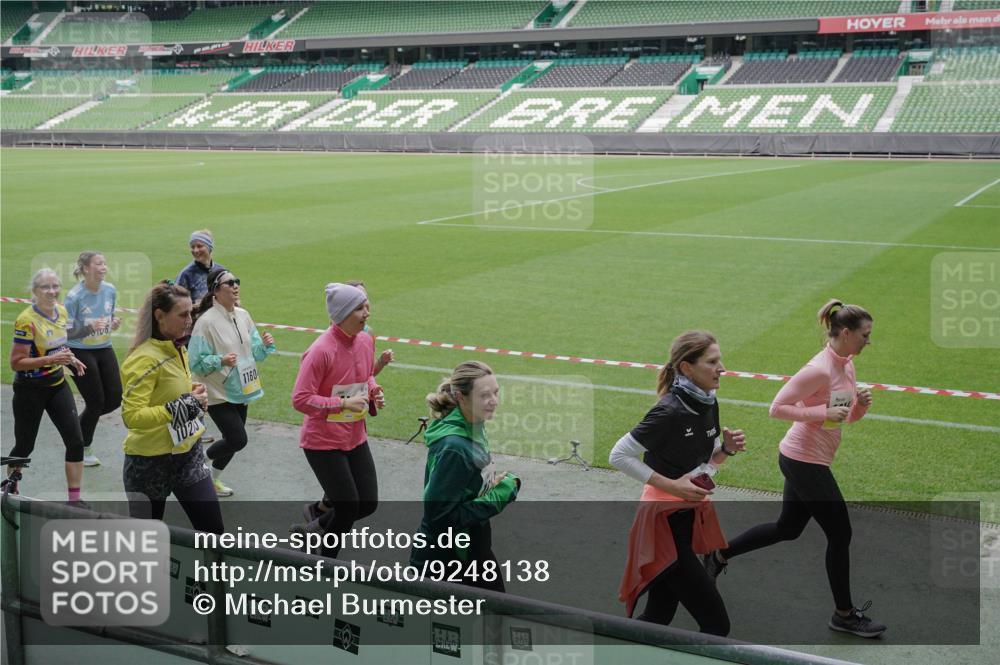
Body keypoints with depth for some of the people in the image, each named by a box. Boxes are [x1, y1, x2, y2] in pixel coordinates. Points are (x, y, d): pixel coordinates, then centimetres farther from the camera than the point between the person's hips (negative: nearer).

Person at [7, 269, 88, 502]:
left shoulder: (61, 311, 0)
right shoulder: (26, 321, -21)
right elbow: (16, 363, -21)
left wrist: (70, 359, 1)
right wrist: (51, 360, -30)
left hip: (57, 385, 6)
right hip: (30, 390, -6)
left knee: (76, 441, -3)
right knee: (25, 446, 9)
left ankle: (75, 499, 5)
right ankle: (9, 490, 36)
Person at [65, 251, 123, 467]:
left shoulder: (110, 290, -4)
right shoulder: (75, 296, -20)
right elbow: (66, 333, -17)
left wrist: (114, 323, -9)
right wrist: (90, 328, -32)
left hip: (105, 350, 6)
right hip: (80, 352, -6)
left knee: (114, 399, 2)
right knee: (96, 402, -1)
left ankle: (82, 422, 32)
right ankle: (83, 450, 21)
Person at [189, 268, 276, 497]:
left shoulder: (243, 315, 2)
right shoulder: (206, 321, -19)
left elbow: (253, 352, 8)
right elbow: (196, 362, -18)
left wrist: (265, 345, -13)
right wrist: (220, 361, -33)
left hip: (239, 390, 7)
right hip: (218, 393, -7)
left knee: (234, 439, 14)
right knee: (238, 440, -10)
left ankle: (213, 479, 35)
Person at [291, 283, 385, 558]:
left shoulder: (365, 340, 0)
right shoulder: (321, 350, -23)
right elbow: (300, 399, -22)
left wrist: (374, 391, -2)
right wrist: (343, 403, -26)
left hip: (356, 439, 7)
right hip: (323, 442, -7)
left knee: (368, 503, 10)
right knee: (348, 508, -2)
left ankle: (319, 512, 37)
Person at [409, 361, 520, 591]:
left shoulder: (473, 430, 1)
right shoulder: (453, 447, -26)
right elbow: (439, 516, -26)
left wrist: (502, 484, -4)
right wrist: (496, 497, -21)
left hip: (473, 551, 9)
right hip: (445, 562, -9)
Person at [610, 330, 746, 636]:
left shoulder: (708, 404, 3)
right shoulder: (670, 412, -21)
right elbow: (618, 456, -18)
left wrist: (727, 448, -5)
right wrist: (670, 485, -21)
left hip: (689, 518, 9)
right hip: (665, 522, -9)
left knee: (658, 617, 17)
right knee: (716, 624, -5)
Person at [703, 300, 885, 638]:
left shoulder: (847, 364, 7)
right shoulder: (820, 369, -22)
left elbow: (850, 416, 16)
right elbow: (777, 408, -22)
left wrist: (861, 405, -6)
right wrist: (823, 413, -25)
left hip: (802, 461, 10)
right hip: (804, 461, -10)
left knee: (787, 529, 21)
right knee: (840, 534, 1)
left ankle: (720, 554, 34)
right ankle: (844, 614, 16)